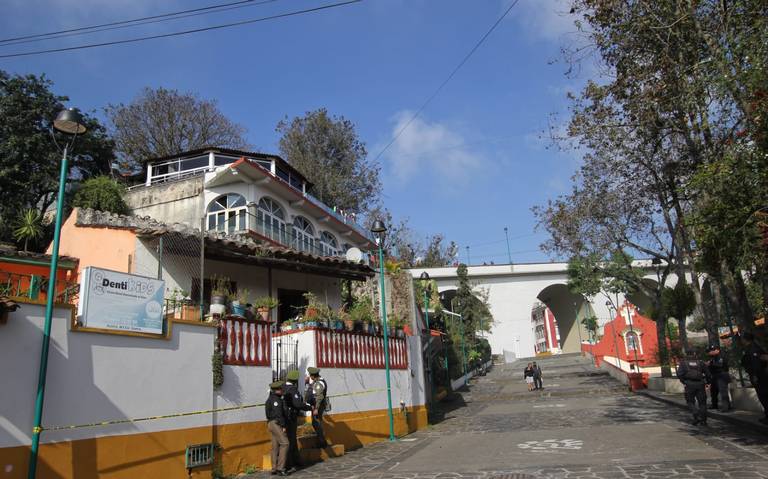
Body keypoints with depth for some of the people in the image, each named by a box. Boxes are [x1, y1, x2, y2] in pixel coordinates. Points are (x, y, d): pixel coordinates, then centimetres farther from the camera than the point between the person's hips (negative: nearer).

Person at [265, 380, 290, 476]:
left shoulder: (271, 398, 18)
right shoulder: (276, 399, -14)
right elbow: (278, 414, -21)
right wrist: (283, 426, -18)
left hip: (272, 424, 10)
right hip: (276, 424, -10)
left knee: (276, 446, 9)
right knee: (284, 443, -12)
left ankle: (274, 469, 11)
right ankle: (280, 468, -14)